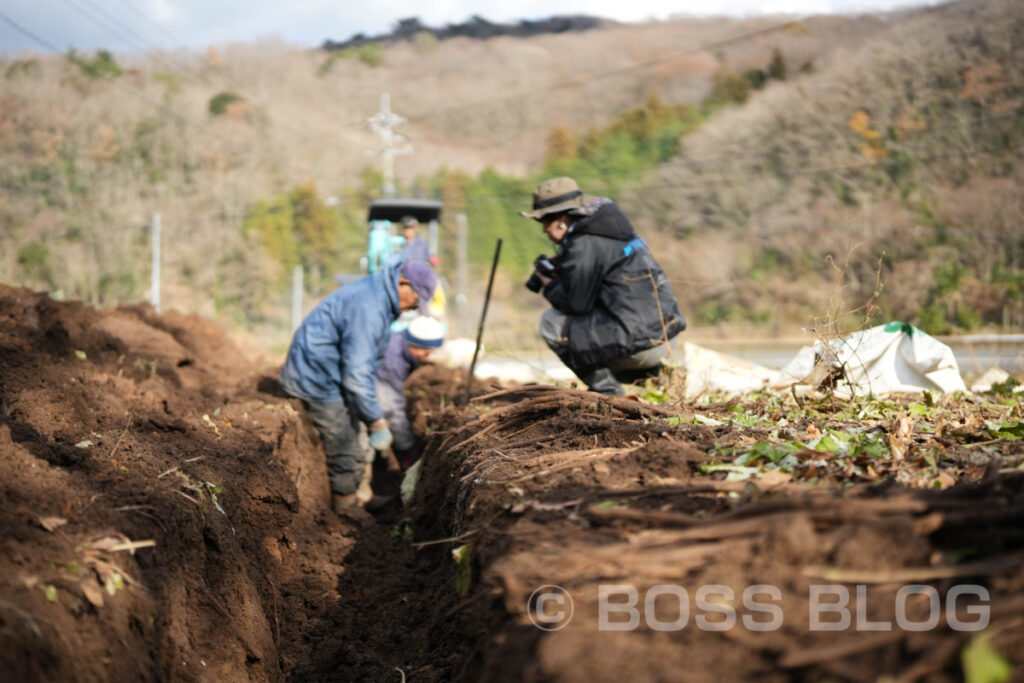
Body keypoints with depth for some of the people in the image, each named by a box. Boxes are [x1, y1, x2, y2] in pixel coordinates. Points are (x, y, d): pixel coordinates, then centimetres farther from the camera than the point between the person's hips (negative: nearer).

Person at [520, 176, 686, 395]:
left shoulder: (584, 245, -12)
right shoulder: (606, 228, 16)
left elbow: (577, 303, -10)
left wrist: (550, 286, 8)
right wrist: (555, 268, 16)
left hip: (640, 343, -10)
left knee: (552, 322, -1)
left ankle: (606, 390, -1)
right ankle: (650, 376, 19)